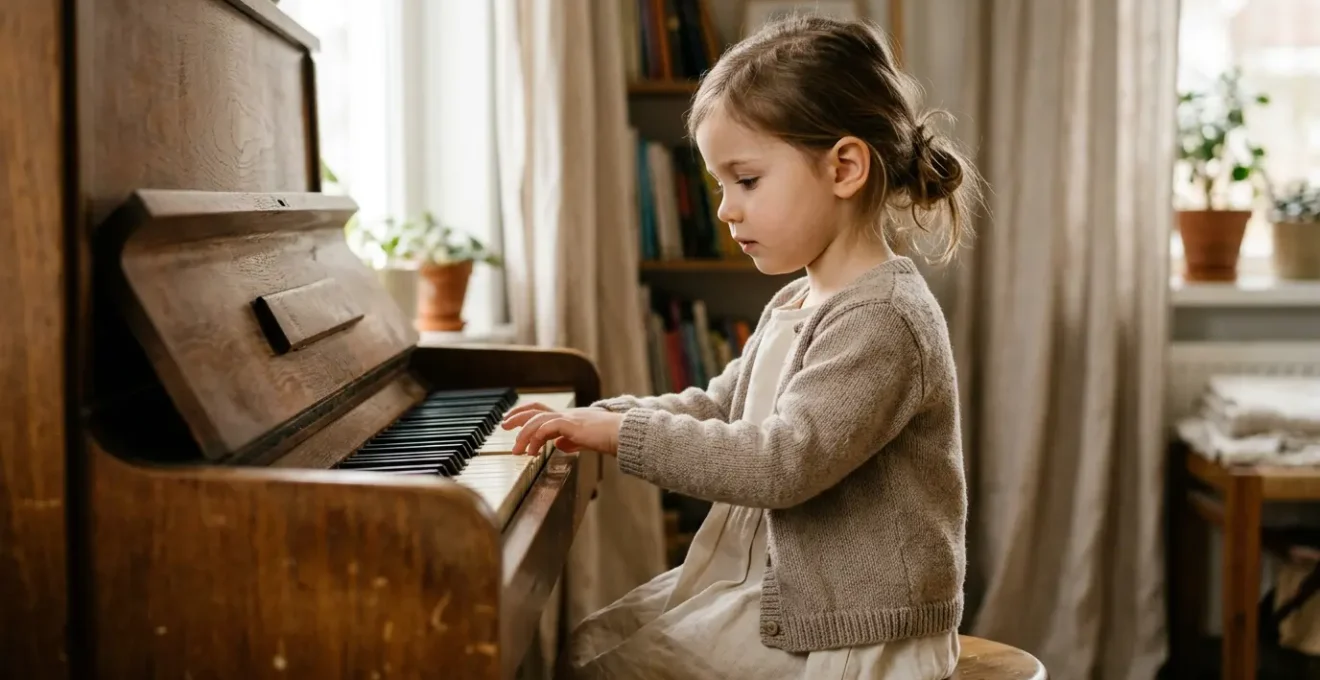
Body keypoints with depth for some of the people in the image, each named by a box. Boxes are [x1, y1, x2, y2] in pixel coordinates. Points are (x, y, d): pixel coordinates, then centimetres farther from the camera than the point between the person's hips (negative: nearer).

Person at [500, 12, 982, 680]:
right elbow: (717, 407, 18)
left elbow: (781, 463, -30)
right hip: (765, 584, 9)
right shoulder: (793, 306, 9)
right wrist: (596, 417, 5)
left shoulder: (882, 319, -22)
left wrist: (621, 433, -24)